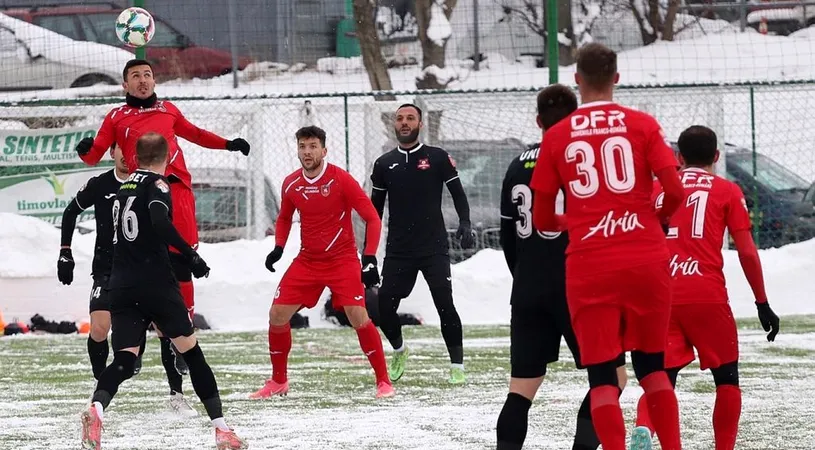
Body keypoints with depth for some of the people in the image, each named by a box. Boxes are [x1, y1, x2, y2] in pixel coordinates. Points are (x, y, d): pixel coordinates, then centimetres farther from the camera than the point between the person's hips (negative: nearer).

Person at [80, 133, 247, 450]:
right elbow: (160, 223, -23)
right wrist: (190, 255, -19)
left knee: (124, 360, -3)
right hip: (156, 284, -5)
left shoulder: (124, 187, 18)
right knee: (191, 352, 4)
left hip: (121, 288, 5)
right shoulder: (157, 185, -5)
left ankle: (96, 409, -33)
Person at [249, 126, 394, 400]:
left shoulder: (341, 180, -14)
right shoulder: (291, 184, 0)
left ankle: (383, 382, -6)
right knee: (277, 315, -2)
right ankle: (278, 382, 15)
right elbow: (284, 218, 20)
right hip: (307, 261, 5)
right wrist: (278, 247, 2)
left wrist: (369, 258, -20)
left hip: (342, 261, -5)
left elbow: (372, 218, -12)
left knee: (359, 317, -18)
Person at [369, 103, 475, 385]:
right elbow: (375, 209, 15)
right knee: (384, 306, -2)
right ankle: (399, 350, 26)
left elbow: (458, 194, 3)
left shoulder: (438, 158, 1)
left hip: (434, 248, -3)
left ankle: (457, 365, -1)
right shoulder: (384, 164, 9)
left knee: (445, 304, -12)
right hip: (398, 252, 3)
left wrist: (465, 224, -14)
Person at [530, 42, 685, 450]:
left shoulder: (557, 136, 5)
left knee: (602, 376, 1)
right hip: (646, 260, 1)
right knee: (652, 368, 16)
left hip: (589, 268, -1)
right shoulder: (642, 125, 3)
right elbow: (675, 190, -5)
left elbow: (541, 219, 7)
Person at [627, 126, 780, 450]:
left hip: (661, 296, 2)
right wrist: (763, 304, 9)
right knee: (727, 378, 14)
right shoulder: (727, 191, 9)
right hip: (707, 296, -2)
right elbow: (747, 252, 3)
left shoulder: (656, 189, 17)